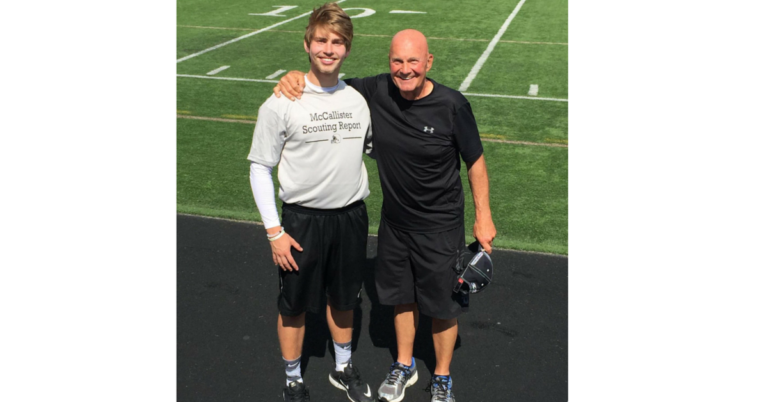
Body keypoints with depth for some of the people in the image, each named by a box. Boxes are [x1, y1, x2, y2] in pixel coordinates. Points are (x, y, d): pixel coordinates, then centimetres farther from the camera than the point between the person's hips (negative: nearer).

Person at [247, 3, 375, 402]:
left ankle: (343, 369, 42)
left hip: (351, 217, 4)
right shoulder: (281, 104, -12)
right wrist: (274, 231, -11)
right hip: (302, 219, -3)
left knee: (342, 299, 20)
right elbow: (260, 168, -8)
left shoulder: (358, 100, 0)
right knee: (294, 305, 11)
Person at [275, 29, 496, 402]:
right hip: (394, 221, 4)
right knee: (402, 296, 21)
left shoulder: (452, 105, -20)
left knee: (442, 306, 11)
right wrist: (296, 75, -17)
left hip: (440, 227, -3)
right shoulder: (376, 91, -11)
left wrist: (483, 216, -7)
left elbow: (475, 161, -9)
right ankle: (405, 365, 46)